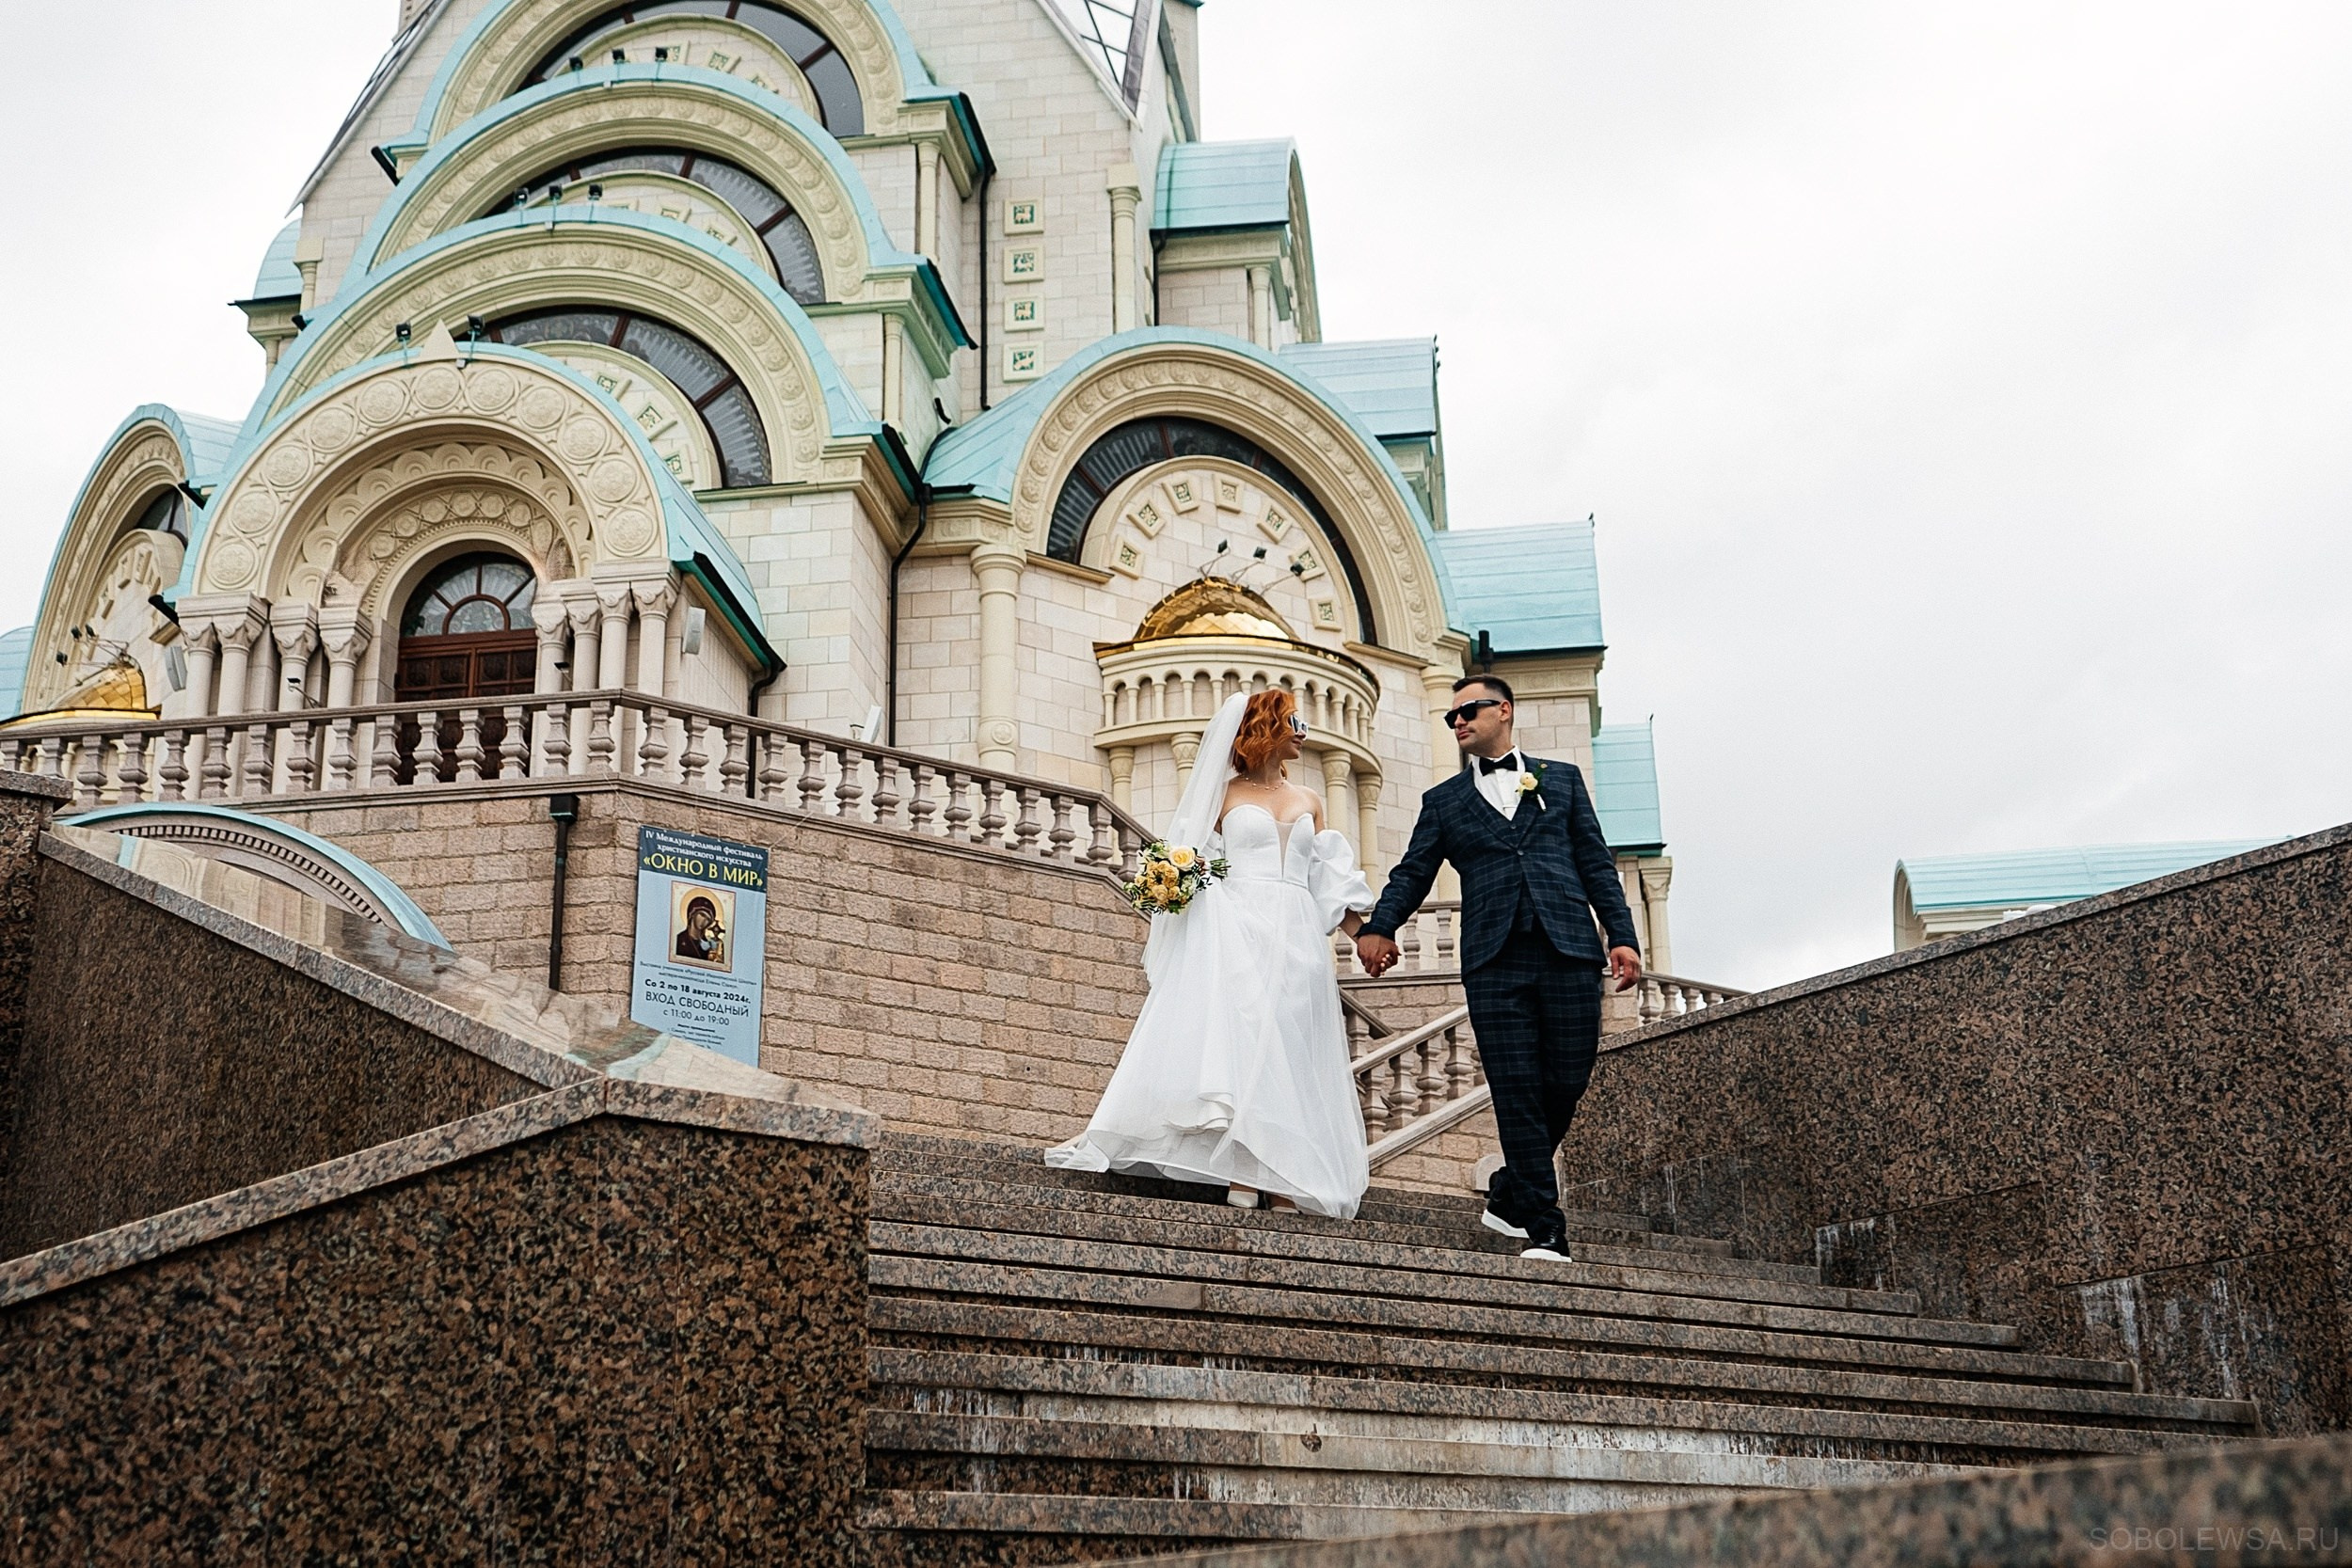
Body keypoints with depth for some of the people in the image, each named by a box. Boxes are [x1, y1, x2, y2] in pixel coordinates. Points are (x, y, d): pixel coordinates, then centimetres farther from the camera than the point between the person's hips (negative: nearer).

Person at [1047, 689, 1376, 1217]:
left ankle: (1285, 1182, -5)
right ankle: (1242, 1175, -21)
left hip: (1297, 939, 4)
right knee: (1237, 1037, -15)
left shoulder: (1309, 804, 19)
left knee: (1290, 1050, -2)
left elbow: (1331, 882, 17)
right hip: (1237, 930, -4)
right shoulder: (1224, 795, 9)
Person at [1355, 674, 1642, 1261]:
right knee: (1517, 1093, -6)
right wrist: (1380, 927, -11)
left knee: (1567, 1084, 0)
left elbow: (1597, 864, 13)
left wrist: (1623, 936, 2)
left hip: (1568, 950, 1)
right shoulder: (1443, 801, 18)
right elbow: (1413, 873, 8)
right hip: (1495, 961, 0)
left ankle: (1509, 1193, 22)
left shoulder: (1562, 779, 18)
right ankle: (1544, 1229, -2)